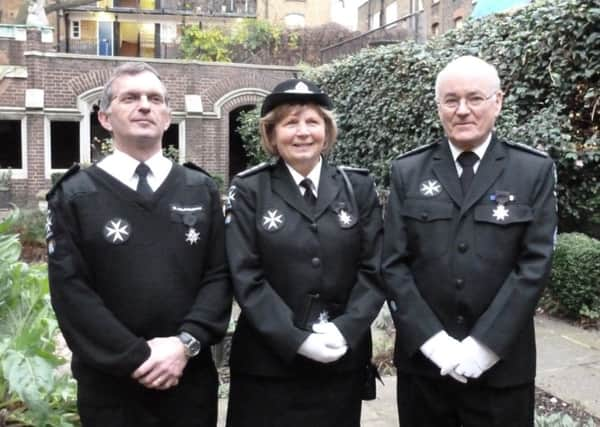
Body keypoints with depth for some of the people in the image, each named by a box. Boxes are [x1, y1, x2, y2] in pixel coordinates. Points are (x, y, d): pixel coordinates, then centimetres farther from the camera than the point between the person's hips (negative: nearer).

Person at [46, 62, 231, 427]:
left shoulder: (202, 190, 6)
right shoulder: (74, 196, -1)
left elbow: (220, 274, 0)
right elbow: (70, 291, -8)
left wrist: (186, 343, -13)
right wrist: (136, 358, -14)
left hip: (191, 377, 2)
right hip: (110, 383, -2)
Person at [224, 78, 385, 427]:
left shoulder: (359, 187, 4)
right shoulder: (249, 190, -2)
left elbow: (374, 270, 1)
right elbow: (246, 277, -8)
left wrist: (344, 331, -13)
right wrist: (298, 340, -15)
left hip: (343, 361, 2)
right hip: (267, 363, -2)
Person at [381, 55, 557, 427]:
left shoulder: (535, 171, -1)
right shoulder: (408, 171, 1)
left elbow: (535, 264, -7)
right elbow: (394, 264, -2)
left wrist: (485, 344, -13)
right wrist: (432, 340, -11)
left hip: (502, 364, -1)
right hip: (423, 360, 1)